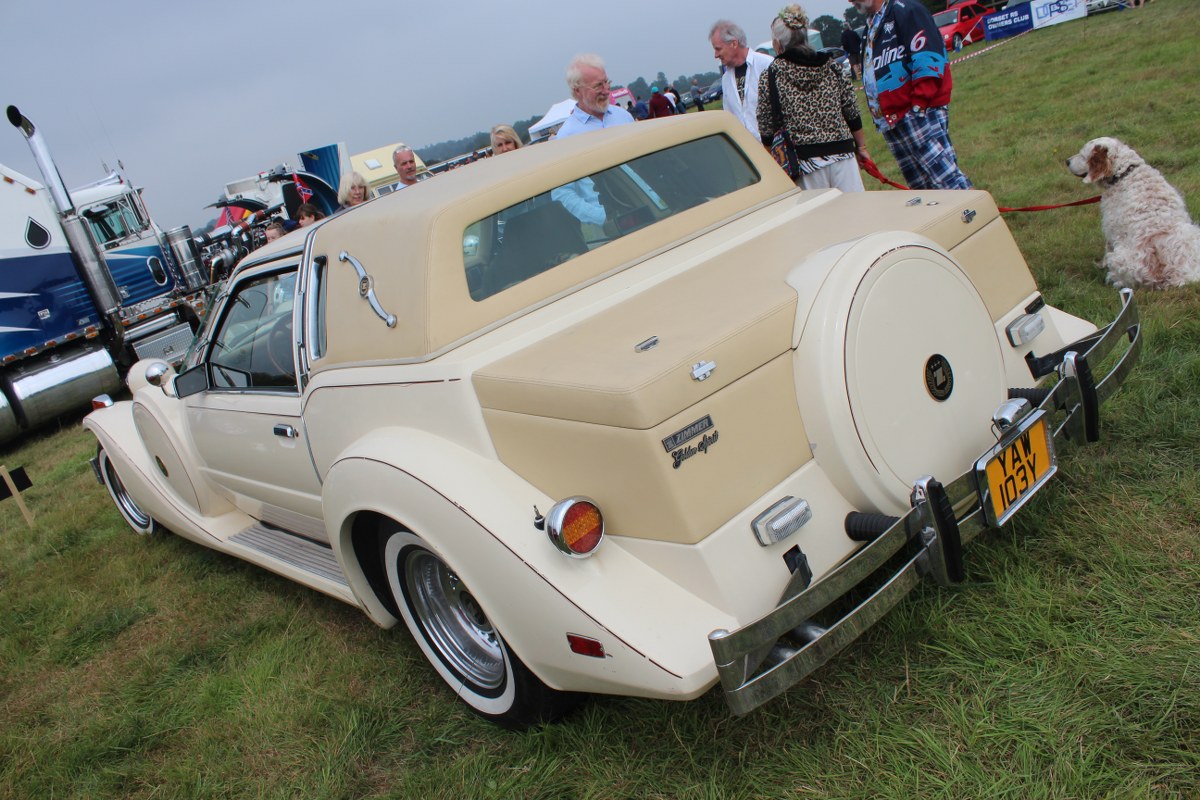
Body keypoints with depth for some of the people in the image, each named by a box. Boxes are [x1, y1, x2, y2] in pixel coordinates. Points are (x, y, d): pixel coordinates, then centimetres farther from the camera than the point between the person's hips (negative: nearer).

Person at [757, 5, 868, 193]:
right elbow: (853, 115, 11)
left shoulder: (769, 77, -2)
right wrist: (861, 147, 22)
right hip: (842, 155, 3)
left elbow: (767, 130, 1)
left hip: (806, 161, -3)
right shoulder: (830, 67, 8)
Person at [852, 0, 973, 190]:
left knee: (946, 177, -13)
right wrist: (880, 115, 12)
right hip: (890, 123, 9)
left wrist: (919, 105, -19)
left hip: (920, 115, -9)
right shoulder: (871, 27, 22)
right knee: (920, 188, 10)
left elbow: (929, 57, -14)